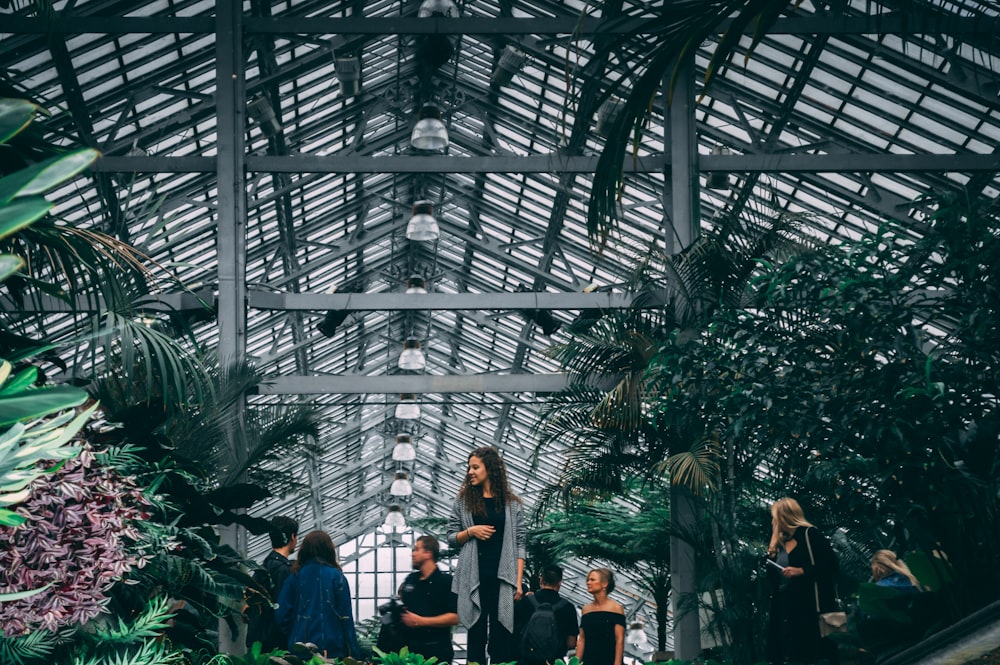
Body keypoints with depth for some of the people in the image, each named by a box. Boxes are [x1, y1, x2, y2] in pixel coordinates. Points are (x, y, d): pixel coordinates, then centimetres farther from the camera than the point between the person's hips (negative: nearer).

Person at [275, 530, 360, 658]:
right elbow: (346, 617, -5)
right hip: (331, 650, -2)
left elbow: (281, 615, 1)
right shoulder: (336, 577, -3)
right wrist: (353, 653, -2)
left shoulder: (294, 576, 3)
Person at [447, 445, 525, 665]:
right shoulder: (463, 501, 8)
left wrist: (518, 581, -4)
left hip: (502, 577, -1)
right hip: (474, 578, 1)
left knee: (502, 635, -2)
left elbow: (519, 545, 4)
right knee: (477, 633, 1)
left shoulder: (511, 503, 5)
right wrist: (470, 532, -9)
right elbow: (451, 538, 11)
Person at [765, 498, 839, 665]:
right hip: (785, 606, 8)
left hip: (810, 606, -8)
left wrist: (802, 571, -18)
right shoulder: (781, 543, 18)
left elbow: (830, 563, -13)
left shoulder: (810, 534, -5)